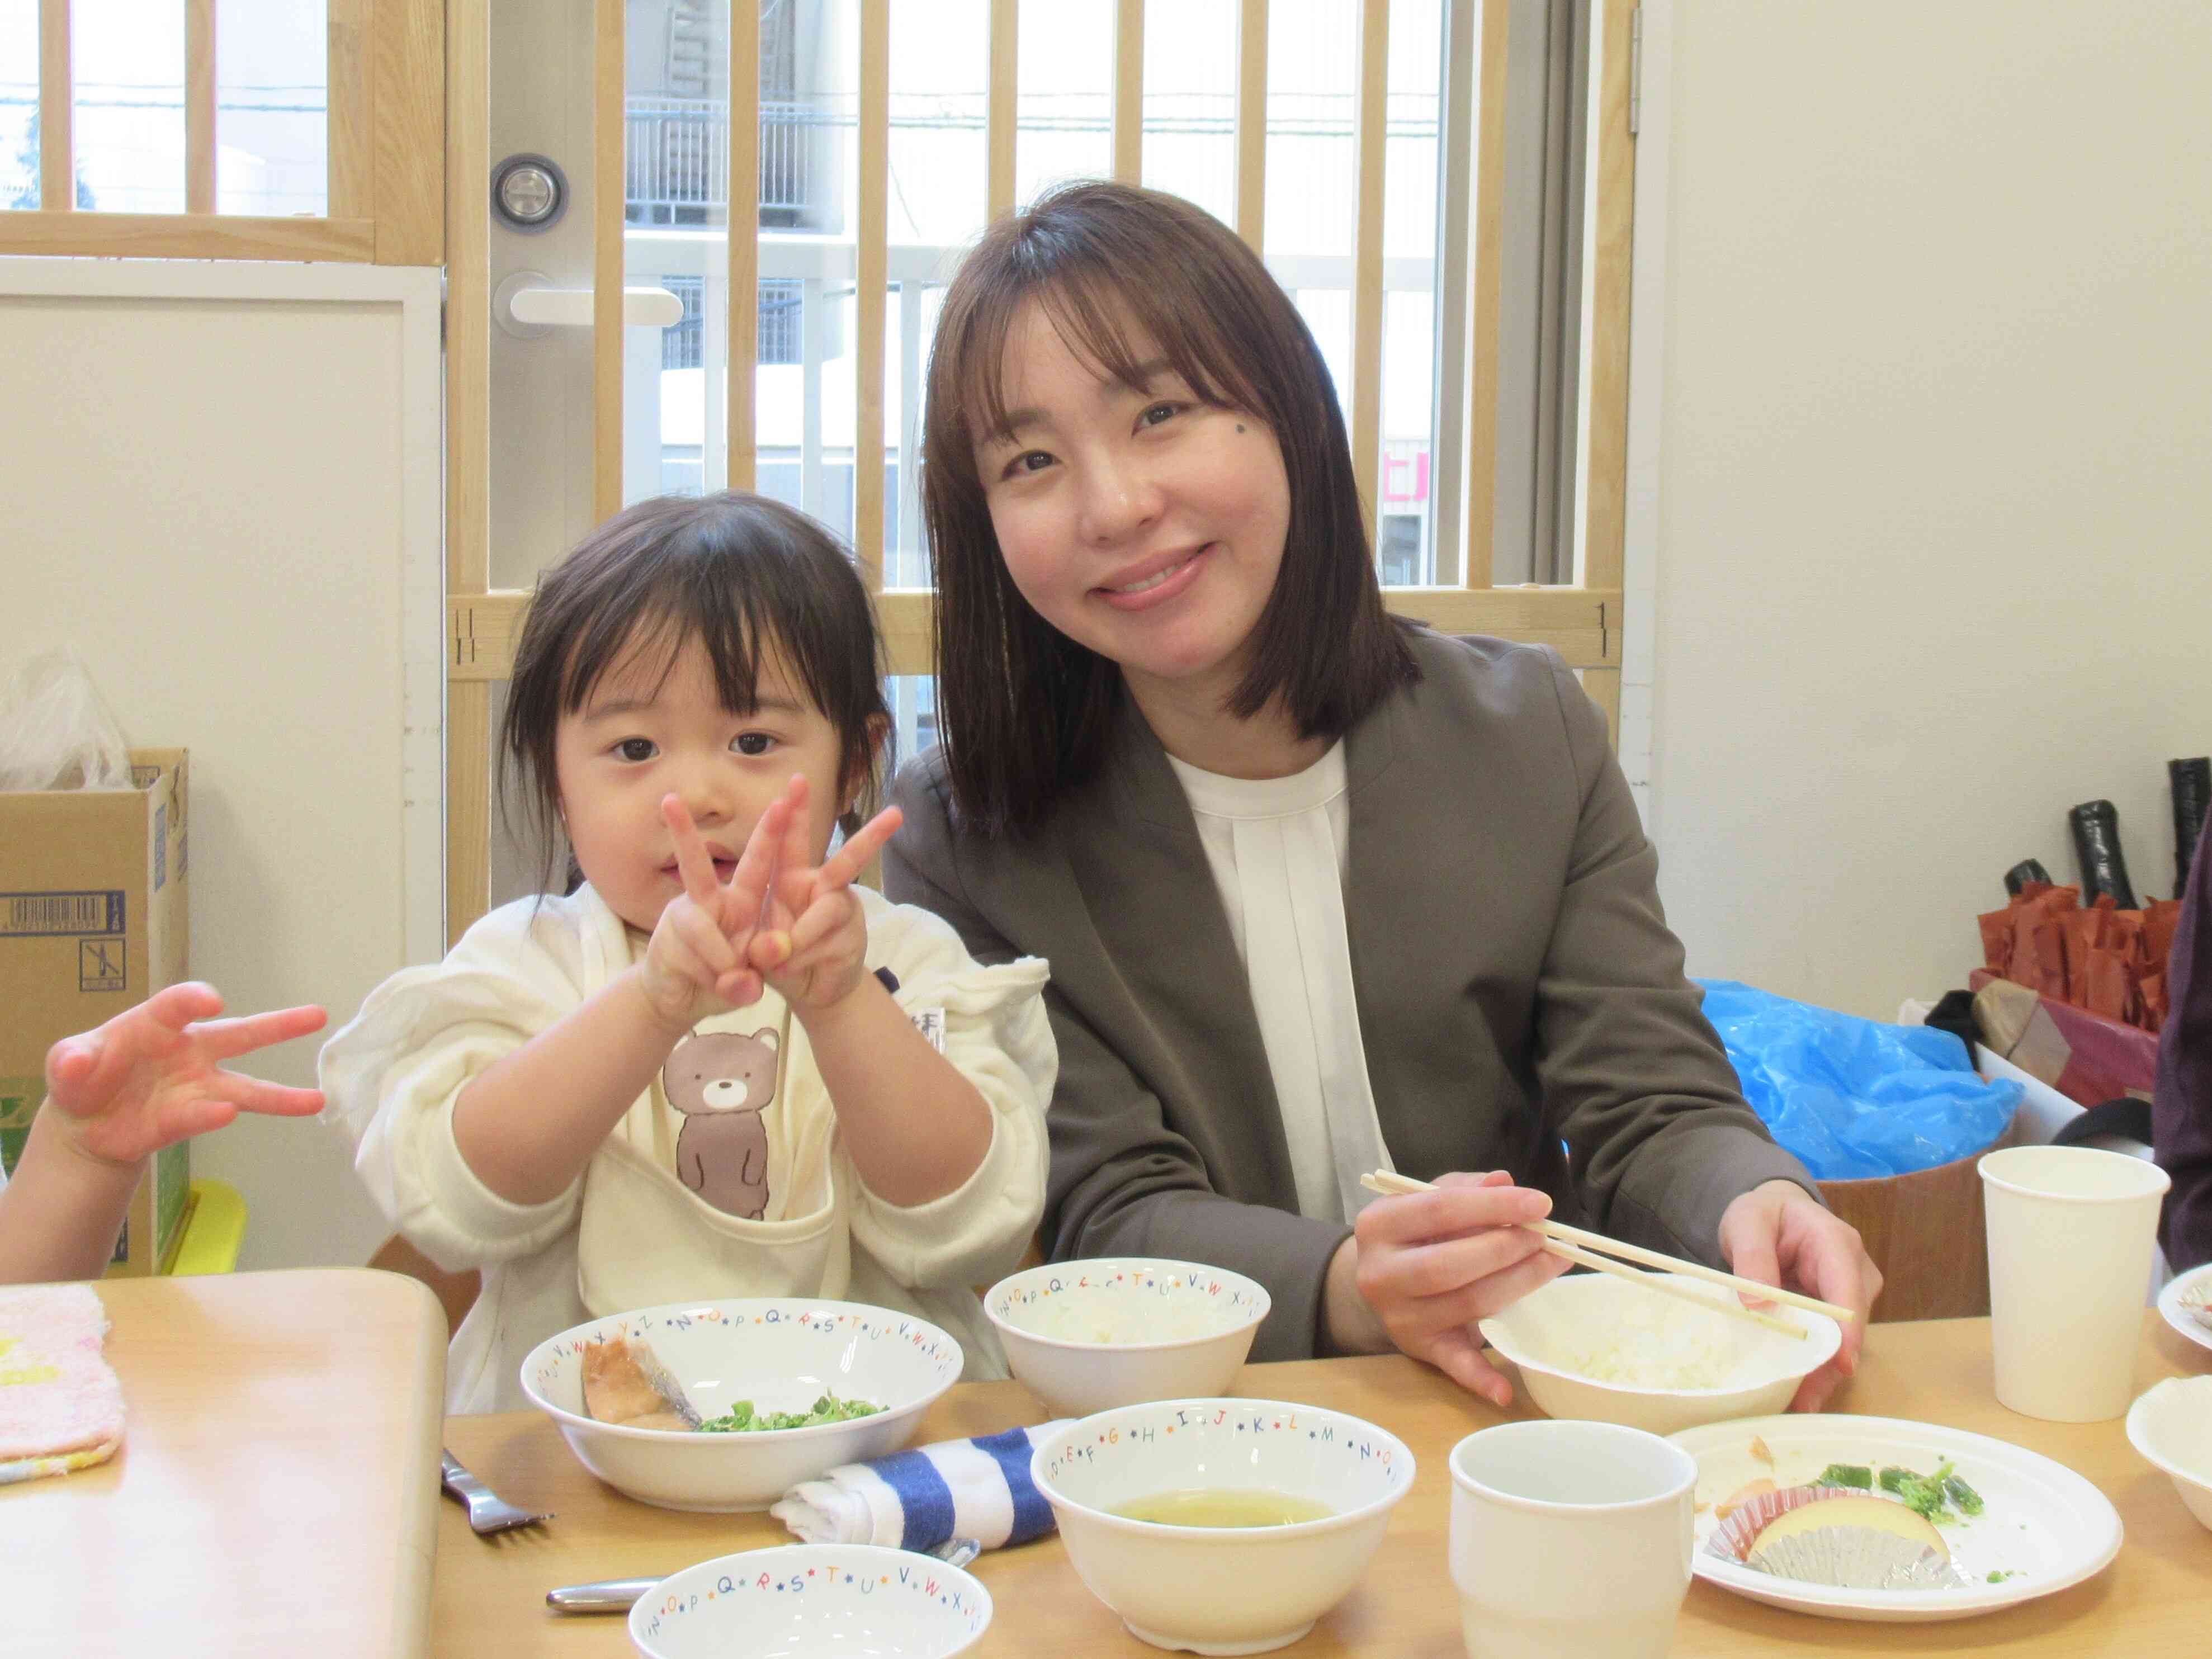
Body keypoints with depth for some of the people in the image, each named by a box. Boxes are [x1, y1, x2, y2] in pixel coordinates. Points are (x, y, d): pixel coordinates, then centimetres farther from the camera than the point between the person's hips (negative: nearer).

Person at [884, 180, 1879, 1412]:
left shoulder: (1530, 734, 3)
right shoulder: (964, 840, -4)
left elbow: (1651, 1113, 0)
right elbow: (1110, 1212, -10)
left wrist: (1751, 1206, -24)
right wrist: (1349, 1293, -31)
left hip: (1530, 1409, 3)